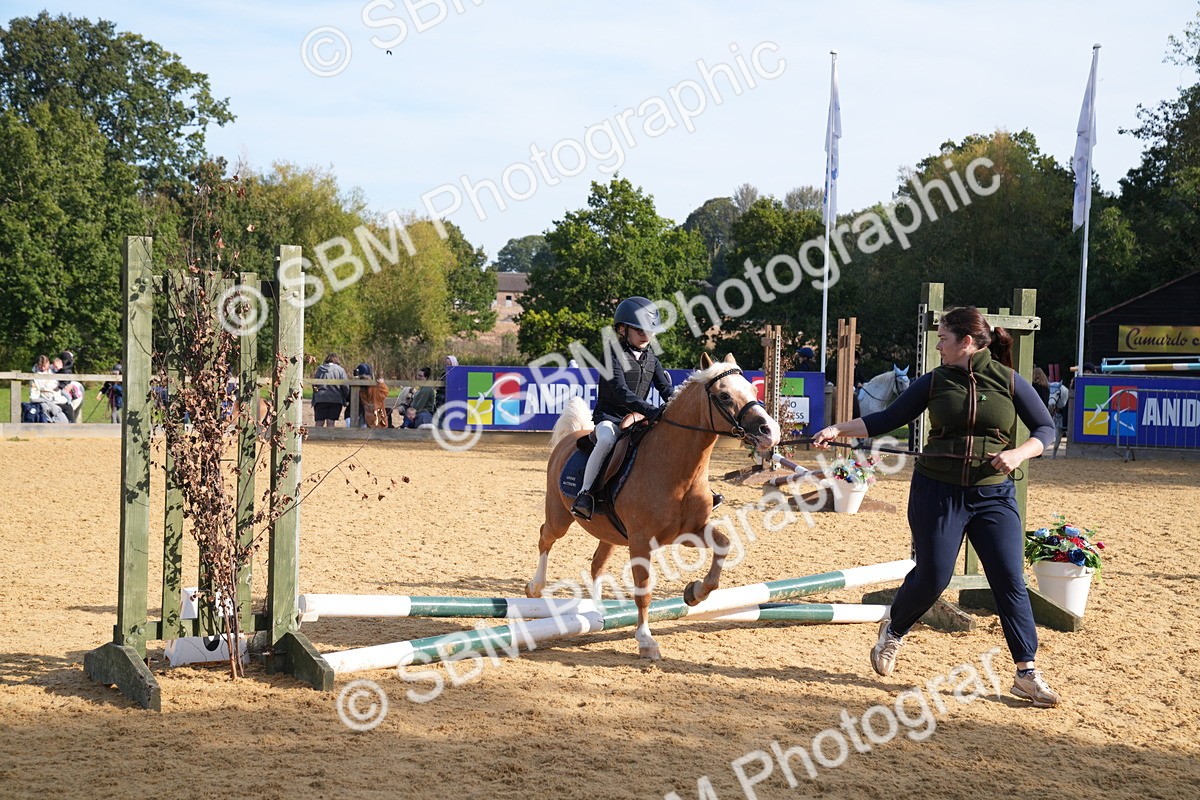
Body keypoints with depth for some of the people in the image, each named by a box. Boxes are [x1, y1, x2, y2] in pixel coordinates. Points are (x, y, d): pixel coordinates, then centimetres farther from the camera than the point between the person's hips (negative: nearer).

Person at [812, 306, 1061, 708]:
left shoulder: (1010, 382, -2)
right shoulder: (934, 382, 2)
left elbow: (1046, 429, 2)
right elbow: (886, 419, 6)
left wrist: (1018, 453, -16)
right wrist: (839, 429, -2)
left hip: (994, 495, 0)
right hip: (937, 491, 0)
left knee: (1010, 581, -3)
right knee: (931, 577, 2)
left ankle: (1027, 673, 5)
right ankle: (893, 631, 32)